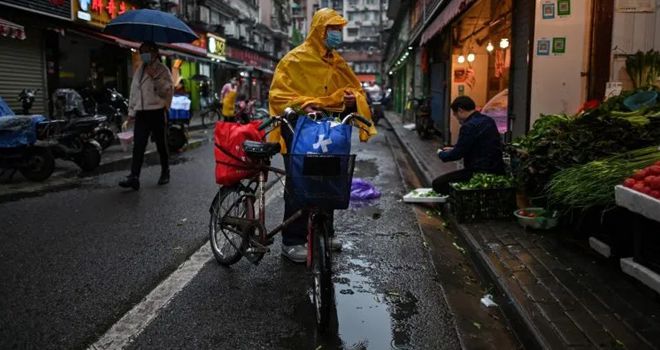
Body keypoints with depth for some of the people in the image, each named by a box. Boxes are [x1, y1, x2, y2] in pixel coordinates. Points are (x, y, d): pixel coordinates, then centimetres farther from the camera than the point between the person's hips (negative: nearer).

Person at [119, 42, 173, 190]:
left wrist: (156, 77, -22)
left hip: (157, 112, -4)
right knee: (138, 146, -5)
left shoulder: (162, 70, -1)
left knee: (161, 145, 7)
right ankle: (134, 177, -8)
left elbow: (168, 91, -13)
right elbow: (133, 90, 21)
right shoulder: (139, 70, 16)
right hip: (141, 112, 5)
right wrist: (131, 111, 19)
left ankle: (165, 173, 24)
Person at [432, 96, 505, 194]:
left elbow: (457, 154, -14)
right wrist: (454, 149, 25)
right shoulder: (488, 120, 12)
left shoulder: (469, 126, -17)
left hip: (481, 172, -10)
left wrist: (441, 154, 7)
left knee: (438, 183, -10)